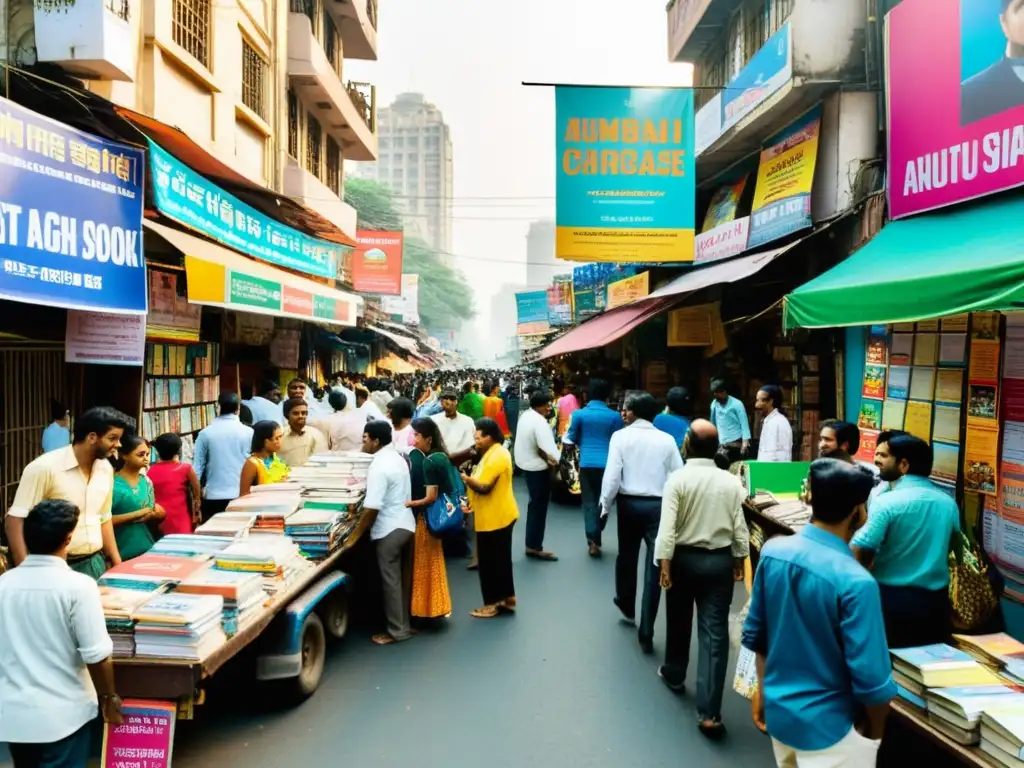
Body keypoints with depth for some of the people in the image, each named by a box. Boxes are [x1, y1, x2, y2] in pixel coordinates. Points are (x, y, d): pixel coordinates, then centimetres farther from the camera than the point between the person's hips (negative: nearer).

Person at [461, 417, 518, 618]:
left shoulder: (496, 457, -22)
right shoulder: (497, 452, 12)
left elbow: (484, 487, -25)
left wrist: (464, 478, -12)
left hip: (494, 518, -10)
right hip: (501, 516, 10)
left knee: (490, 561, 2)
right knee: (501, 560, 17)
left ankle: (493, 603, 12)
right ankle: (507, 599, 26)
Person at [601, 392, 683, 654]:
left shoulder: (621, 436, -5)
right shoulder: (667, 440, -2)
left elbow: (612, 475, -11)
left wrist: (605, 506, -1)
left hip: (629, 503, 1)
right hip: (659, 505, 0)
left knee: (627, 556, 23)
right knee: (654, 567, 4)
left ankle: (627, 606, 47)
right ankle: (646, 634, 5)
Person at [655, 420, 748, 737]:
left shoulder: (678, 479, -13)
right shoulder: (732, 482, -5)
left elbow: (668, 527, -17)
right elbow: (739, 528, -1)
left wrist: (664, 564, -11)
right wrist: (739, 559, 13)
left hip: (684, 558, -1)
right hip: (719, 560, 1)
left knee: (679, 621, 21)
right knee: (715, 631, 1)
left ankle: (674, 674, 44)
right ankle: (709, 712, 0)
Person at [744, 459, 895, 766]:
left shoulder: (772, 551, -9)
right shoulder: (855, 582, -26)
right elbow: (871, 679, -20)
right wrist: (876, 732, -1)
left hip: (778, 711, 6)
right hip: (828, 727, -6)